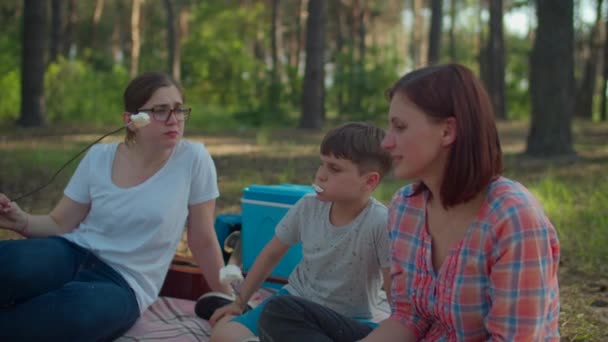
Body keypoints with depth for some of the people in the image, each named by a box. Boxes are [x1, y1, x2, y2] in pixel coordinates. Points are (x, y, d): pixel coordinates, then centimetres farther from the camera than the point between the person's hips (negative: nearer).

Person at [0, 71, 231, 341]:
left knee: (81, 307, -39)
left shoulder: (194, 159, -7)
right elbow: (59, 224, 8)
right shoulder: (98, 158, 2)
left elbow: (202, 240, 2)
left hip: (123, 284, -1)